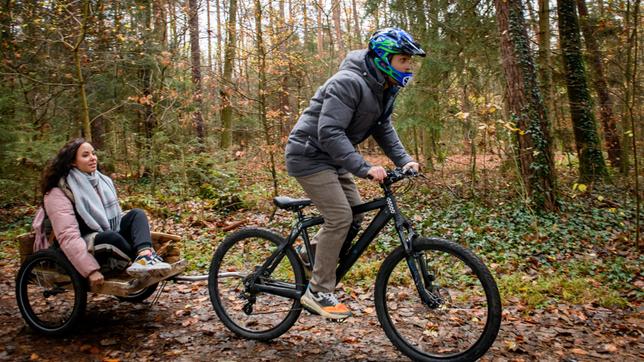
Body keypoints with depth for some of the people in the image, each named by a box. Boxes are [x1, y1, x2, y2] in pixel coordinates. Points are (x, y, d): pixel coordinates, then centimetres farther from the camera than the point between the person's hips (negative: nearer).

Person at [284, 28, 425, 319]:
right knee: (340, 218, -15)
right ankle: (319, 292, -3)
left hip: (332, 158, 9)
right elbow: (330, 133, -31)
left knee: (354, 216, 6)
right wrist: (364, 168, -35)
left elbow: (384, 129, 9)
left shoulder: (383, 89, 6)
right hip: (309, 155, -9)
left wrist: (404, 160, -5)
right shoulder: (348, 83, -25)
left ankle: (312, 257, 24)